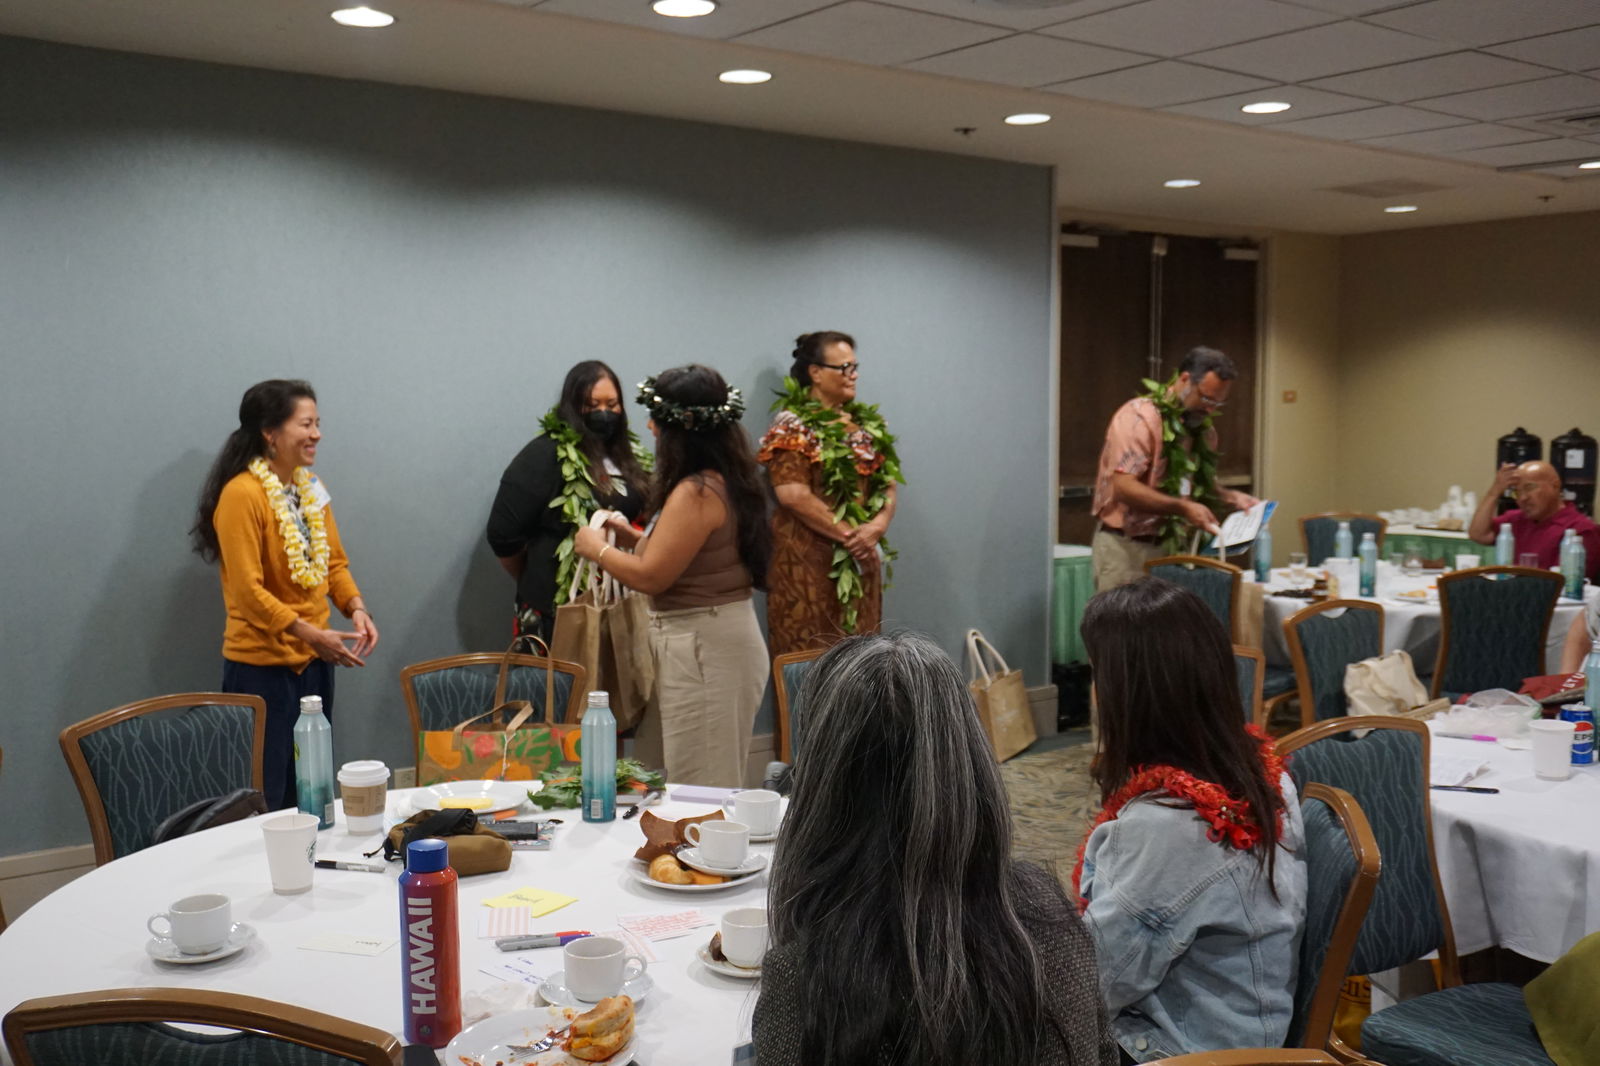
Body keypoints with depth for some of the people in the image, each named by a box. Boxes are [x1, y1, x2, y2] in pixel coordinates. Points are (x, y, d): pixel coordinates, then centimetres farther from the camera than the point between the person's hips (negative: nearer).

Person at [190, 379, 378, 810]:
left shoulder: (311, 487, 7)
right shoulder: (242, 494, -17)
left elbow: (334, 562, 12)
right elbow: (247, 590, -20)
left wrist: (356, 609, -6)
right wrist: (313, 635, -24)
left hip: (314, 662, 7)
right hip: (261, 666, -7)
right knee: (264, 802, 2)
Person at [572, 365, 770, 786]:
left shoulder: (697, 492, -20)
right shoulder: (727, 480, 10)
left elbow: (650, 577, -18)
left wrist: (596, 548, -2)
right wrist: (633, 538, 16)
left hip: (703, 649, -10)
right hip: (712, 640, 10)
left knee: (699, 794, -1)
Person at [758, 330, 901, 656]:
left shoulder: (868, 423, 14)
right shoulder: (793, 426, -8)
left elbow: (889, 481, 11)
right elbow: (793, 495, -18)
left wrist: (878, 525, -9)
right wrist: (848, 535, -16)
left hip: (861, 557, 7)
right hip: (808, 559, -7)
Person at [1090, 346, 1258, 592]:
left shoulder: (1202, 428, 11)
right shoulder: (1139, 417, -14)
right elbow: (1124, 486, -23)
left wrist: (1230, 497, 4)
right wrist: (1183, 508, -28)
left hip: (1173, 546, 7)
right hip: (1127, 548, -7)